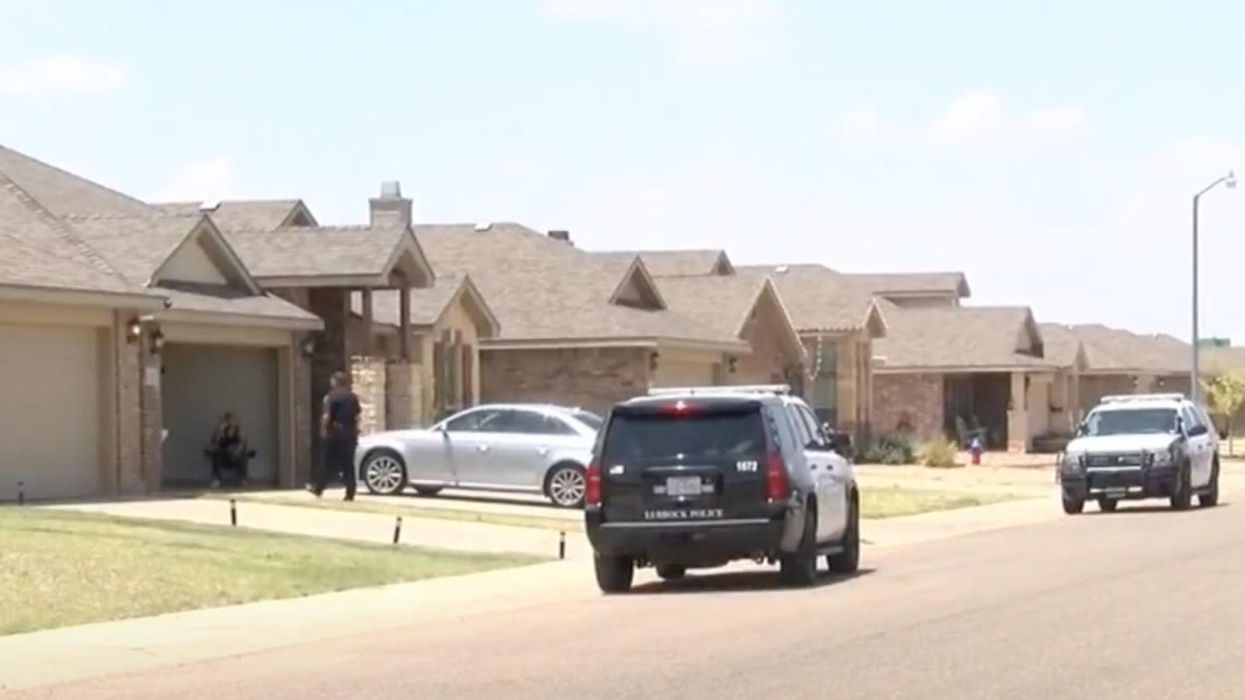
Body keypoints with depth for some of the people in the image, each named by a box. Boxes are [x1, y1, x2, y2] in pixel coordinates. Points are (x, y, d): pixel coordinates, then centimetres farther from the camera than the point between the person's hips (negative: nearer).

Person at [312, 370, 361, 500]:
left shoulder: (331, 396, -7)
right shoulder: (353, 397, 8)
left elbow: (326, 416, -13)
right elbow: (357, 417, 8)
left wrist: (323, 430, -3)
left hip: (335, 432, -4)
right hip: (350, 433, 4)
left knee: (329, 463, 3)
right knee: (348, 464, 5)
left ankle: (319, 488, 10)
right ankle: (350, 493, 1)